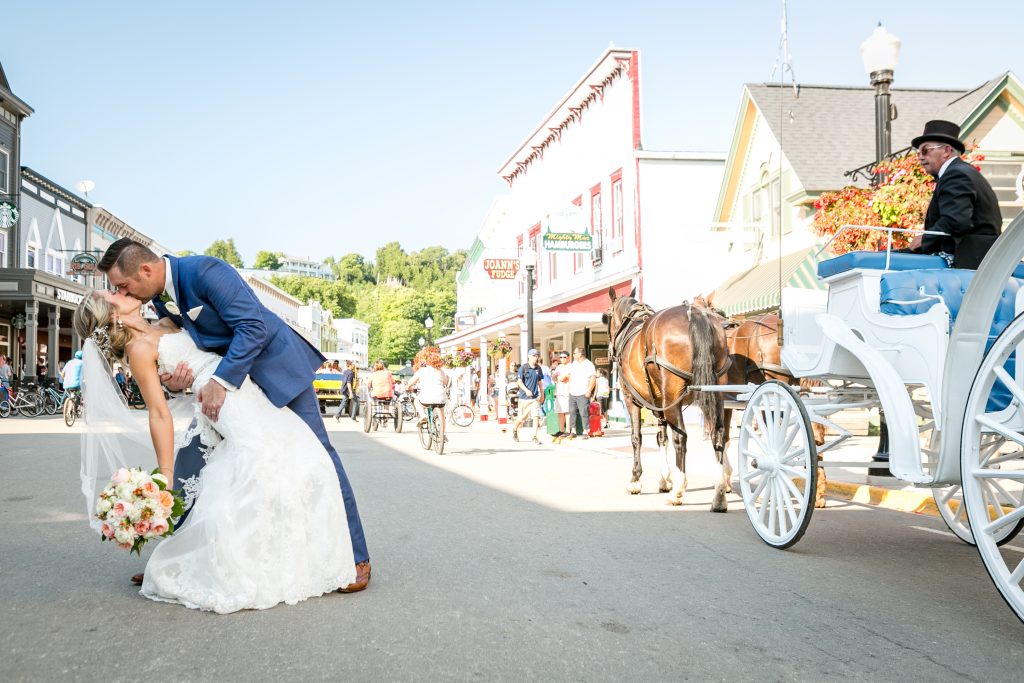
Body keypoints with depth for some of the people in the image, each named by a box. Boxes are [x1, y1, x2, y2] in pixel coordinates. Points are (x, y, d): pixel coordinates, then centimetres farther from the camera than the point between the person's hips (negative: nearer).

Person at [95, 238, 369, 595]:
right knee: (193, 456, 4)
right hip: (225, 374, 8)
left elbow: (253, 327, -28)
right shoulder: (160, 300, 0)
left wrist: (220, 381, -32)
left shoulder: (204, 271, -24)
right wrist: (175, 379, -15)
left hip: (273, 361, -8)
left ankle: (355, 557, 1)